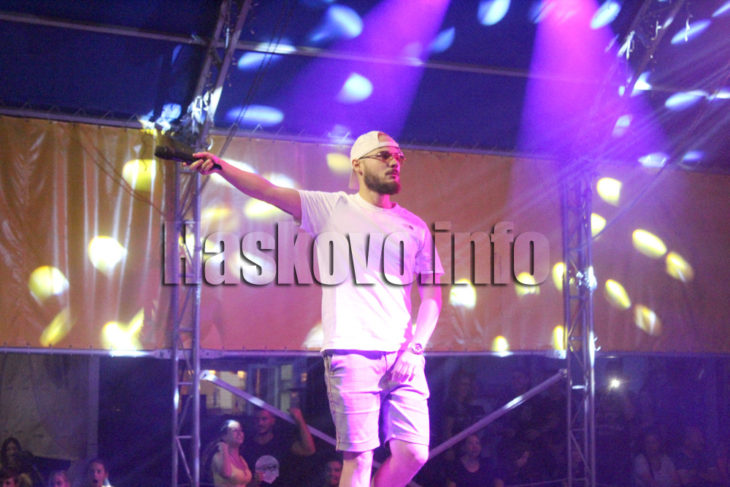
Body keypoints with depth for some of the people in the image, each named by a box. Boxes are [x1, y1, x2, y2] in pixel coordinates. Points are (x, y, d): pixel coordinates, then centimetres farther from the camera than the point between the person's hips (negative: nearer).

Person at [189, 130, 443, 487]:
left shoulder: (414, 227, 15)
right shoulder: (332, 209, 5)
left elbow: (431, 294, 14)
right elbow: (267, 191, -6)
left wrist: (415, 347, -1)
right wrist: (221, 167, -23)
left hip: (403, 356, 4)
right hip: (351, 353, -4)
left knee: (413, 453, -1)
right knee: (359, 457, -7)